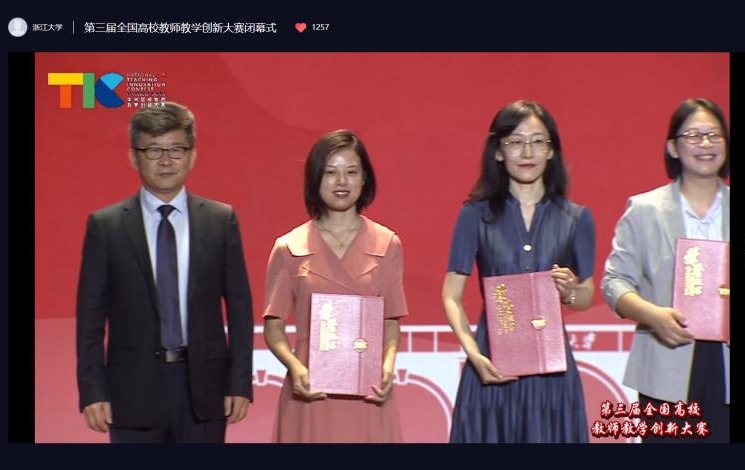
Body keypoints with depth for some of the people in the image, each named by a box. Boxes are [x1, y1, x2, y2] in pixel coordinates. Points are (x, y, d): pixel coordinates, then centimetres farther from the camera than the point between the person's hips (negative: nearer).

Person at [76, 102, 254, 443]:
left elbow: (239, 306, 4)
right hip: (133, 387, -1)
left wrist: (240, 382, -1)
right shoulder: (105, 225, 1)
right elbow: (91, 315, 1)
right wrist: (92, 390, -5)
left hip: (203, 385, 1)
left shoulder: (221, 220, 3)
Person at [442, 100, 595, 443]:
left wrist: (570, 292, -11)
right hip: (492, 364, -1)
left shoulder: (576, 218, 6)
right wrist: (474, 353, -14)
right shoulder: (476, 214, 1)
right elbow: (452, 294, -1)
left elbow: (588, 295, 12)